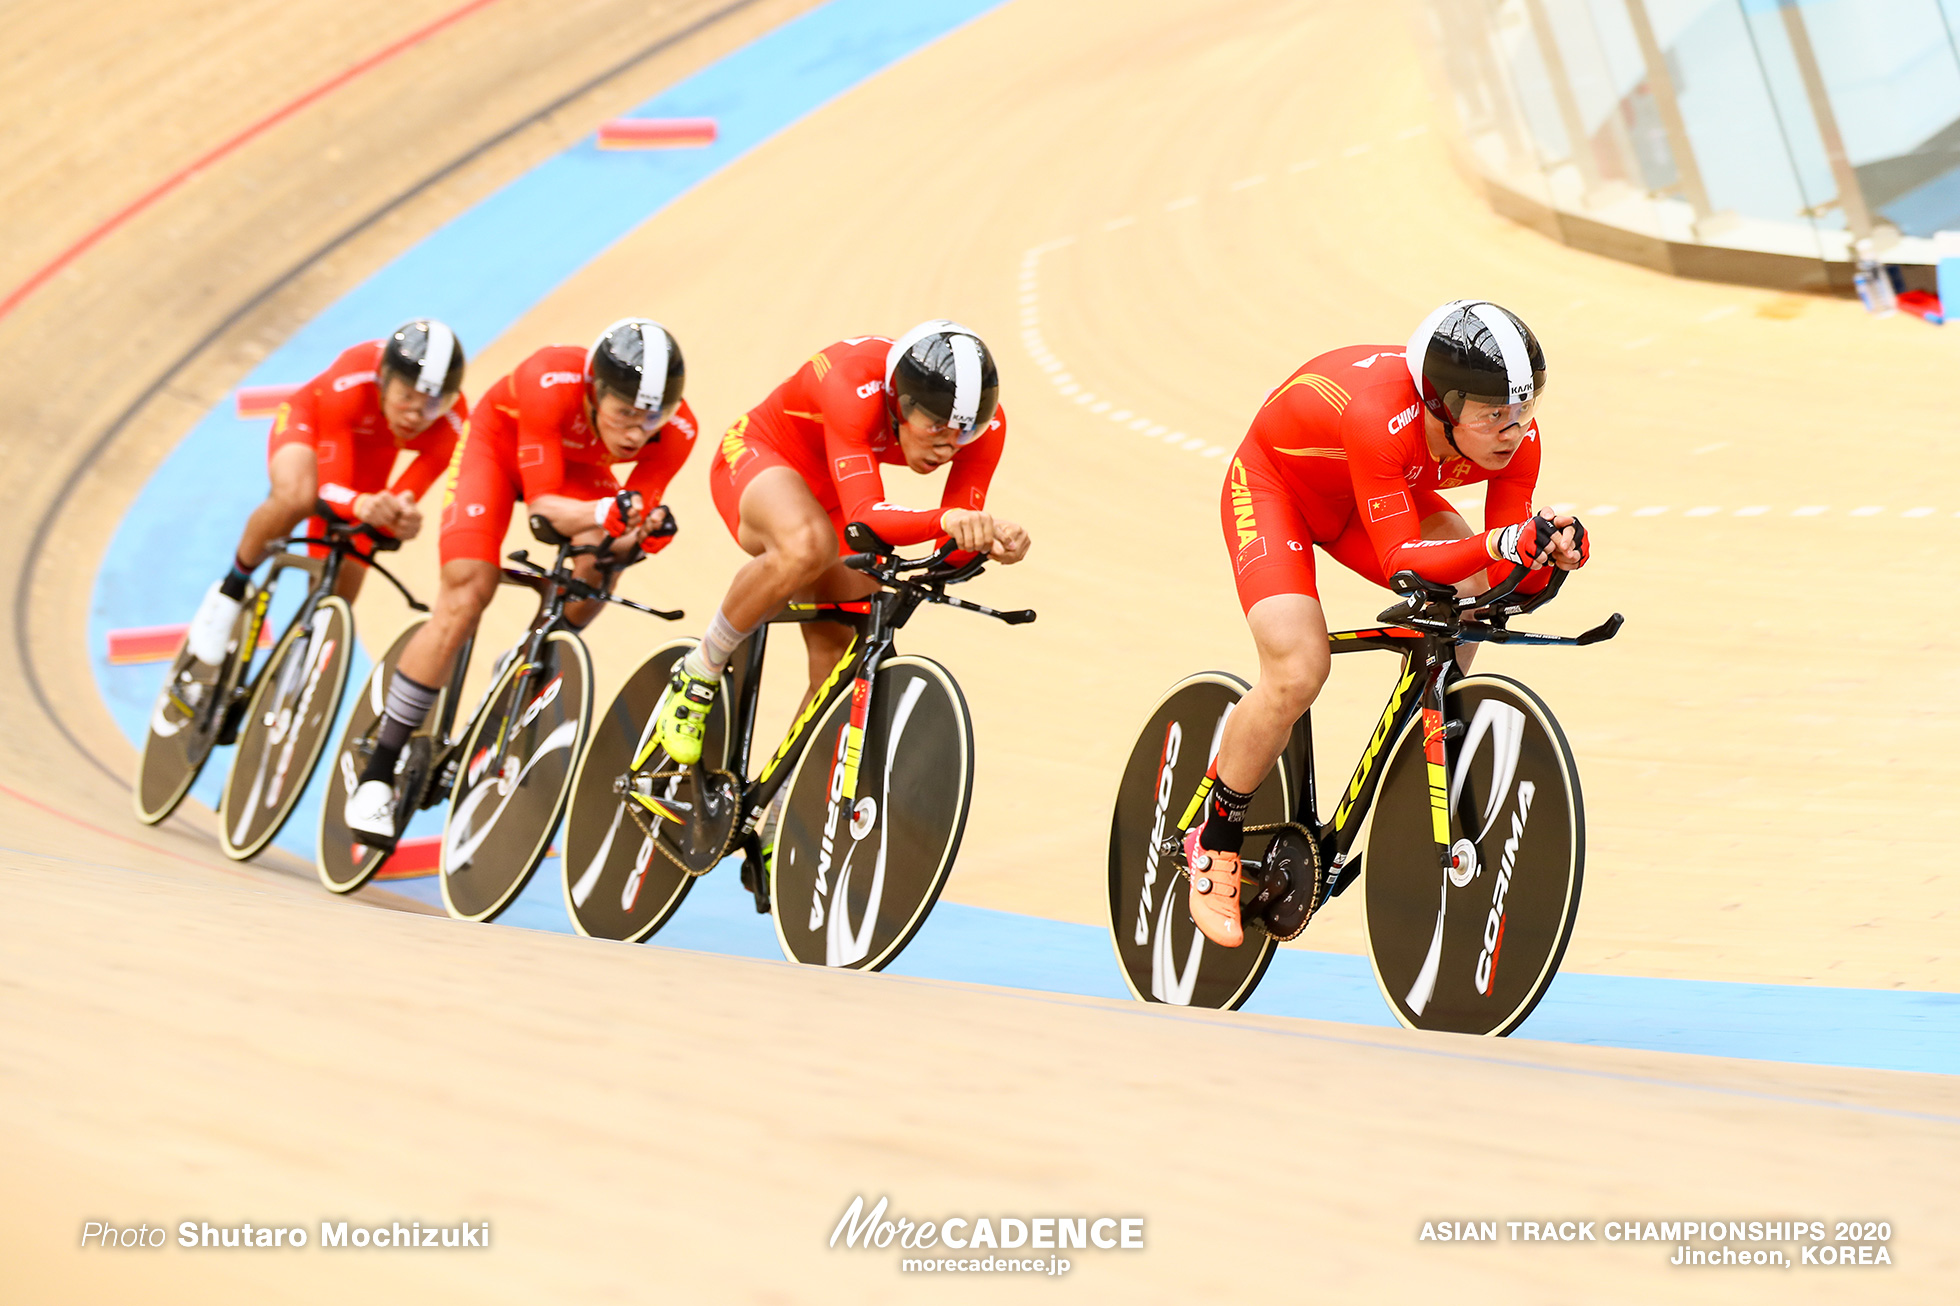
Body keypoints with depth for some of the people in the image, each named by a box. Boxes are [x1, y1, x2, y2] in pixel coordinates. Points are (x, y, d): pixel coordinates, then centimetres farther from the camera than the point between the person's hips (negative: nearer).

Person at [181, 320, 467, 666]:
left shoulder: (451, 425, -35)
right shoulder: (351, 384, -43)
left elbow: (396, 505, -32)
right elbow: (329, 489, -41)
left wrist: (402, 519, -56)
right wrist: (360, 504, -64)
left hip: (370, 451, 4)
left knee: (337, 593, 0)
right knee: (296, 497, -39)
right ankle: (232, 588, -13)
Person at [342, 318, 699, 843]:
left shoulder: (676, 431, -31)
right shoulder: (552, 382, -41)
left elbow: (636, 514, -23)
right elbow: (542, 504, -37)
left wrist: (642, 532, -47)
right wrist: (606, 512, -56)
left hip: (576, 464, 4)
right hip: (501, 443, -4)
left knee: (597, 569, -26)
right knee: (467, 593, -19)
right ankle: (378, 771, -11)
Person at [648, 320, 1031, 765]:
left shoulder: (986, 422, -24)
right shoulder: (855, 383, -40)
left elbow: (953, 548, -22)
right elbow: (865, 519, -48)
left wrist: (990, 538, -45)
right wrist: (944, 520, -66)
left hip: (829, 497, 6)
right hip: (755, 460, -6)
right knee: (809, 545, -40)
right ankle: (698, 674, -17)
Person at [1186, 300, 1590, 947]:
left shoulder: (1514, 435, -25)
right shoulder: (1380, 415, -43)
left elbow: (1503, 576, -22)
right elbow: (1401, 561, -44)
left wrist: (1546, 555, -44)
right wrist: (1499, 544, -60)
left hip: (1363, 496, 6)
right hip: (1272, 485, -6)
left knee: (1474, 598, -19)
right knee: (1296, 673, -24)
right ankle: (1215, 843, -1)